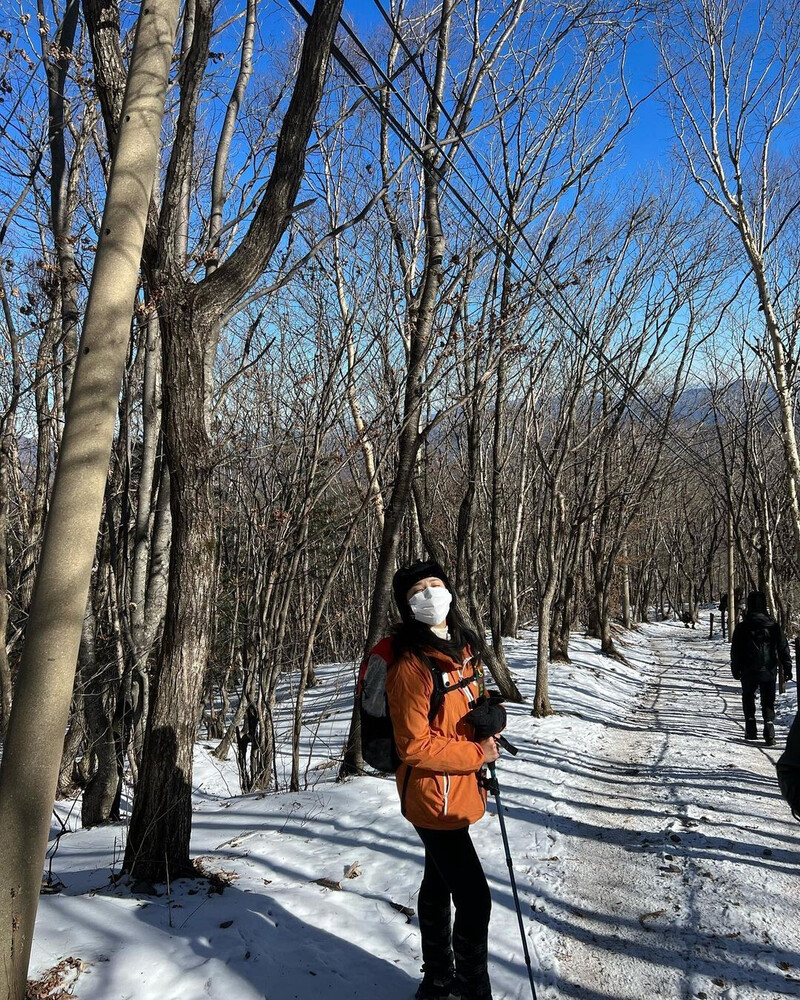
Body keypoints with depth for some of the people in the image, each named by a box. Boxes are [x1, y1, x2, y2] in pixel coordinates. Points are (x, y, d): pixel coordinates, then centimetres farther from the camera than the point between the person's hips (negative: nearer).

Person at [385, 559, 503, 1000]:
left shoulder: (462, 646, 2)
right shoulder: (411, 666, -25)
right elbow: (414, 745, -23)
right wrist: (476, 754, -17)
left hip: (458, 790, 9)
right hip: (434, 795, -9)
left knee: (438, 885, 23)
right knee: (475, 900, -4)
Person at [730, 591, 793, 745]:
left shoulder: (742, 627, -5)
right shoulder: (773, 625, -1)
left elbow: (736, 651, 0)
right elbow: (783, 648, 2)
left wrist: (736, 670, 10)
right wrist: (787, 667, 8)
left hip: (749, 672, -1)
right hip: (769, 671, 1)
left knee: (748, 699, 17)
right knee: (768, 703, 8)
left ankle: (751, 730, 8)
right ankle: (769, 734, -7)